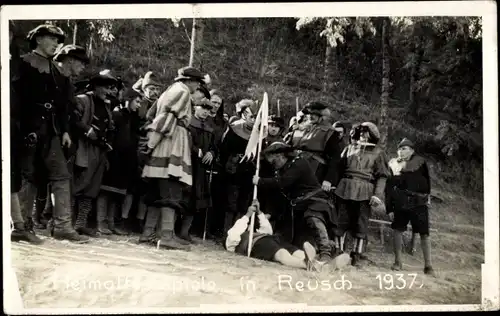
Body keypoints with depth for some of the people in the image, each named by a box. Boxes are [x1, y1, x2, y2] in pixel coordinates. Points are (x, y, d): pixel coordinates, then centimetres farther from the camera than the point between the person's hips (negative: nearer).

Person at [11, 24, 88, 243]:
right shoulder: (25, 63, 0)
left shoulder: (56, 71, 18)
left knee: (61, 175, -2)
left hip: (51, 131, 6)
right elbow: (16, 97, -9)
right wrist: (23, 129, -17)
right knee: (28, 176, -2)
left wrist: (64, 130, 10)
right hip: (30, 129, -6)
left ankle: (62, 225, -4)